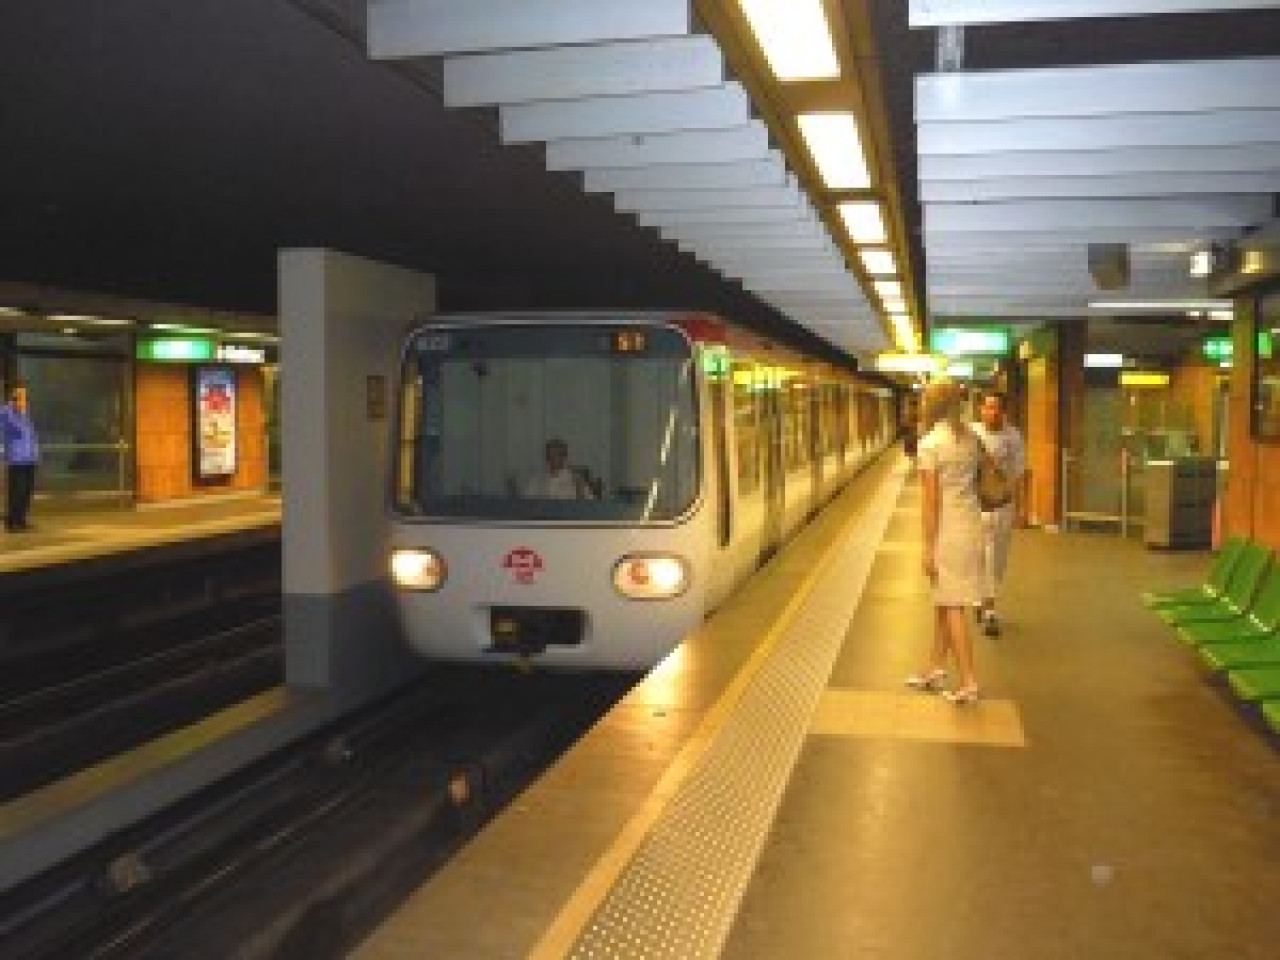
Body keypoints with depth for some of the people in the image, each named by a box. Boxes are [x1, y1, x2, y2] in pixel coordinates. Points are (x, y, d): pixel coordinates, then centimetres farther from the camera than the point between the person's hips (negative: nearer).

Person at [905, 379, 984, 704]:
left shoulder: (929, 444, -13)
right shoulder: (970, 438, 7)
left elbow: (931, 500, -14)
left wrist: (929, 548, -12)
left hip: (948, 527, -7)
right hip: (972, 521, 7)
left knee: (952, 605, -1)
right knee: (943, 600, 17)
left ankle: (969, 683, -1)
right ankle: (935, 668, 26)